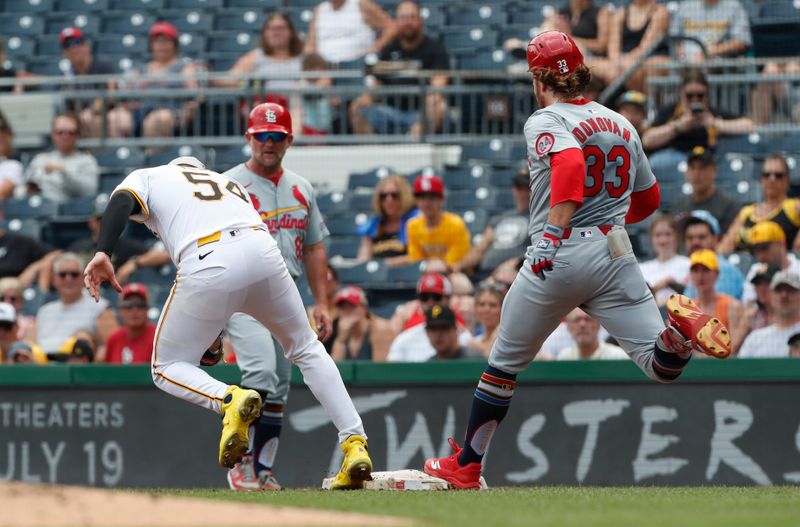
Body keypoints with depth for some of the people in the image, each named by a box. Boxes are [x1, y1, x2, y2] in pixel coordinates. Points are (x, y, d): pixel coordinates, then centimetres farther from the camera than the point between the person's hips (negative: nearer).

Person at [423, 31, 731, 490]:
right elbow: (648, 200, 25)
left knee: (505, 365, 13)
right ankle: (679, 330, -37)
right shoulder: (621, 125, 16)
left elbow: (570, 163, -25)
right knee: (662, 365, -3)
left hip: (558, 257, -4)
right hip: (617, 256, 4)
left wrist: (554, 231, -28)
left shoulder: (546, 122, -3)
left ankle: (467, 466, 20)